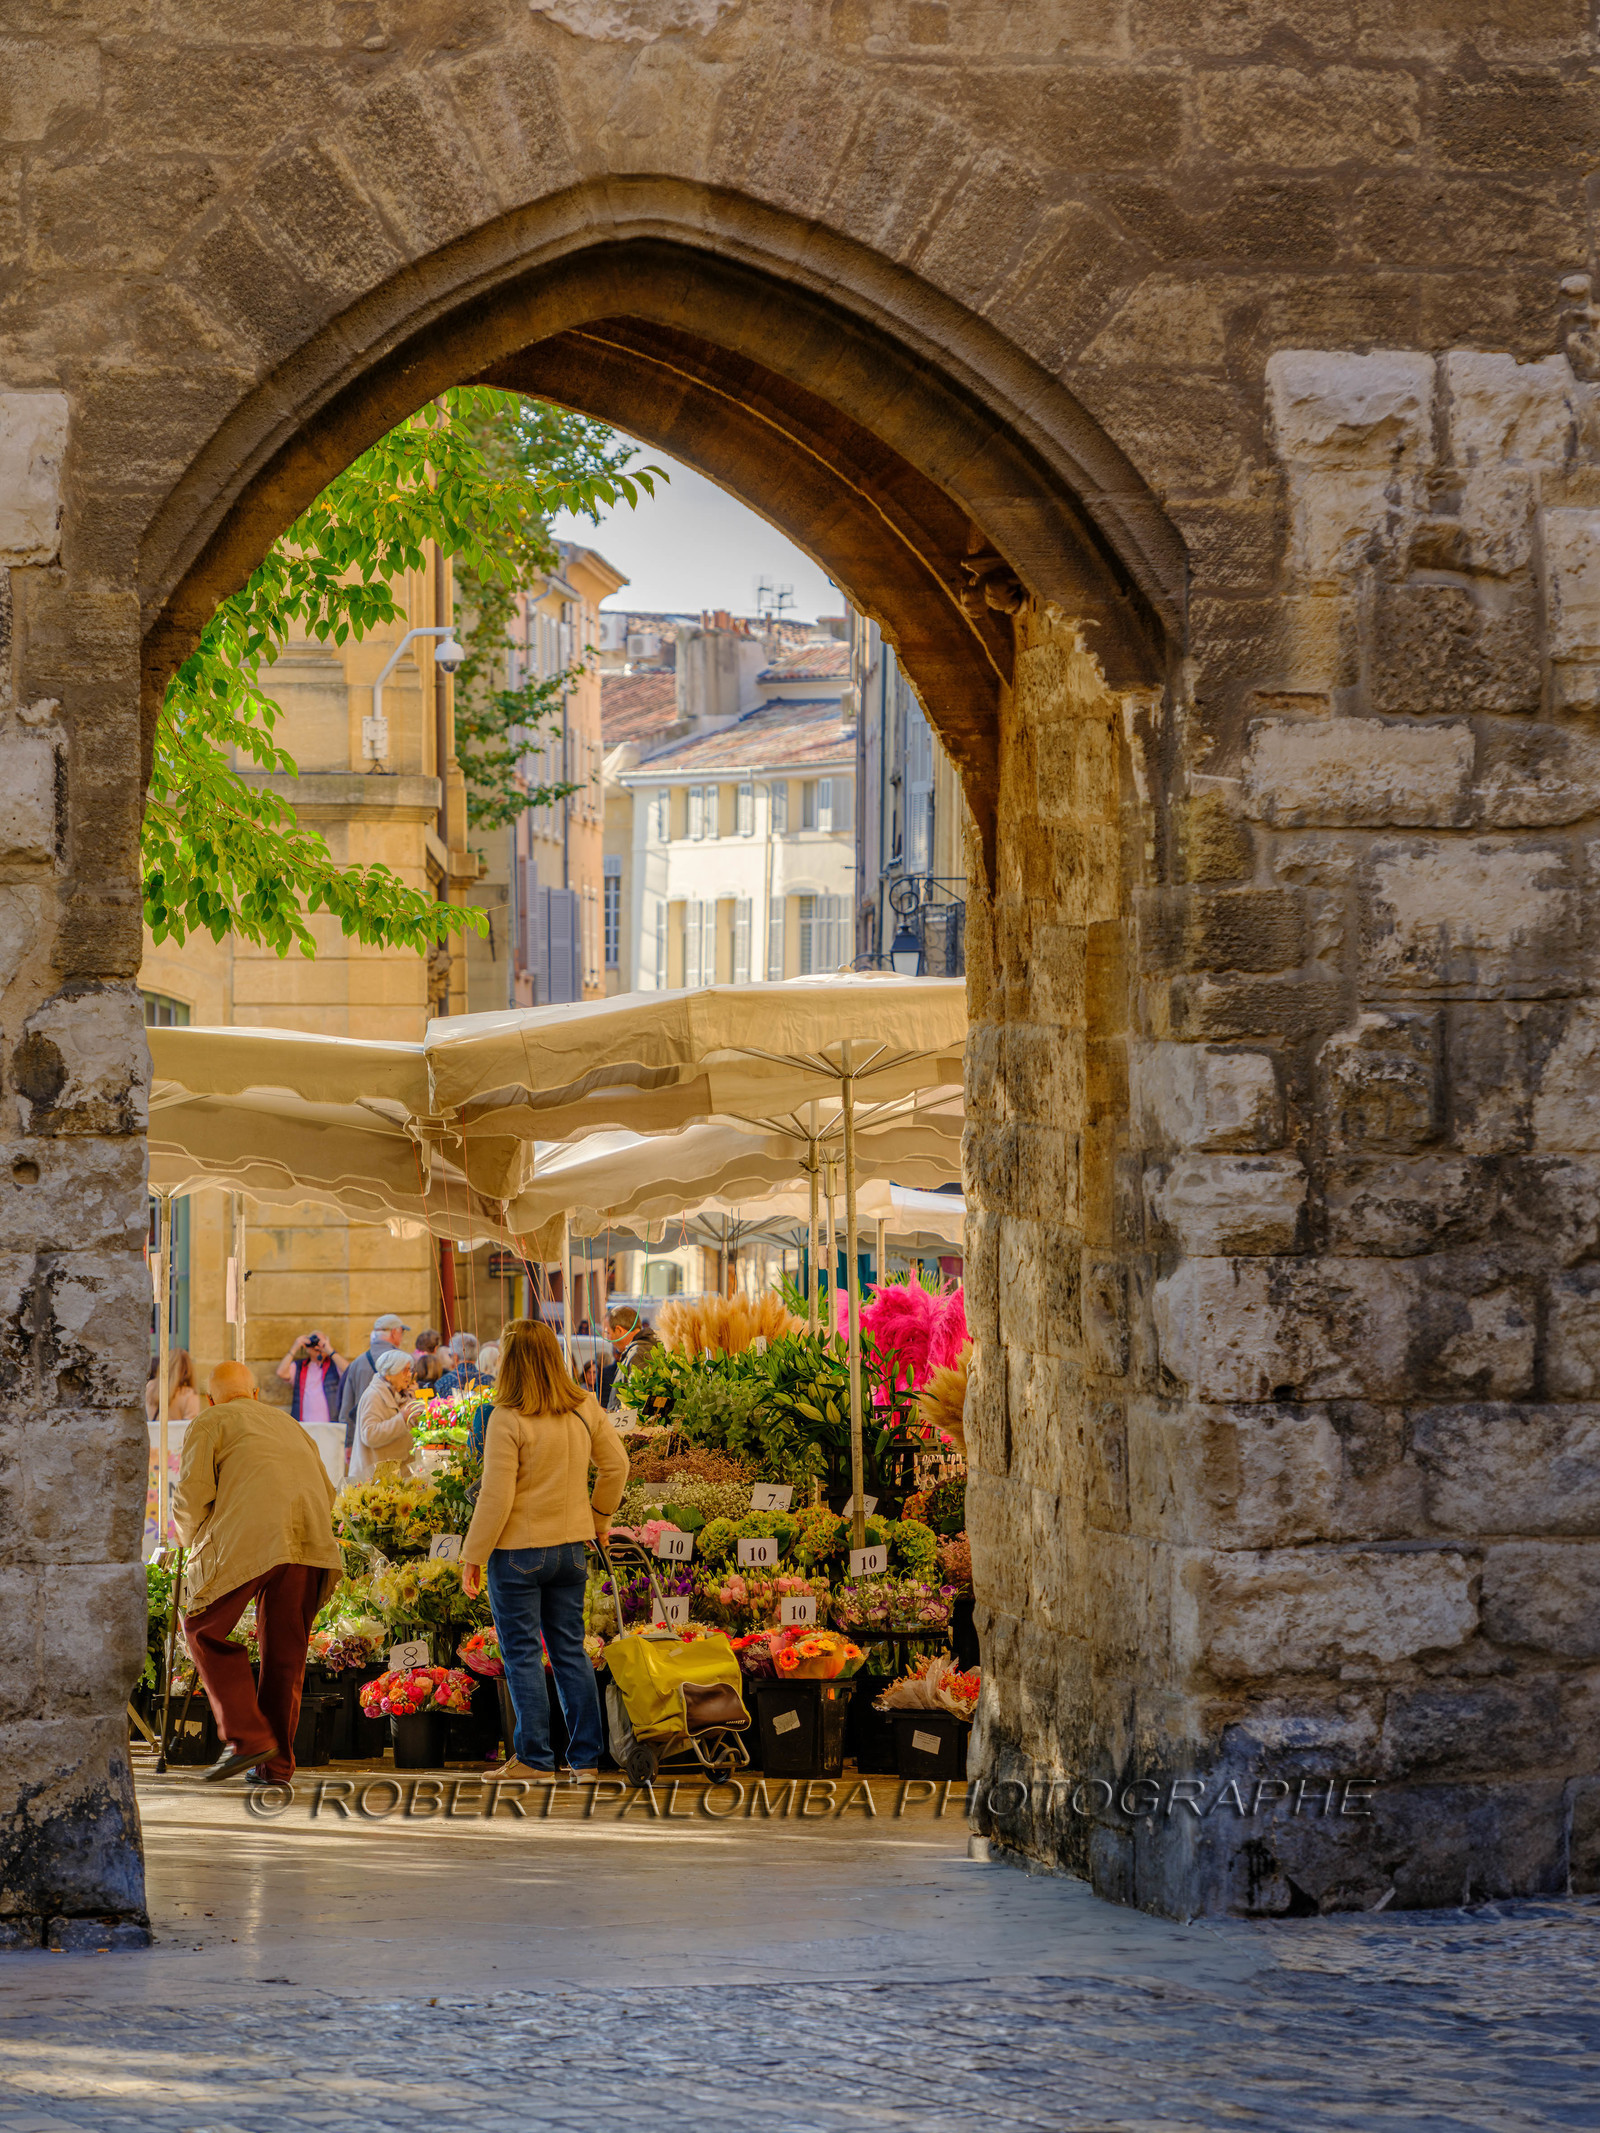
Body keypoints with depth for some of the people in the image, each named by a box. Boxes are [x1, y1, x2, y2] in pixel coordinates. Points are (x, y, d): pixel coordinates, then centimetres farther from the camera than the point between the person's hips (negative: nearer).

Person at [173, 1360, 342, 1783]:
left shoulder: (208, 1423, 15)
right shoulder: (288, 1423, 32)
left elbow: (192, 1493, 3)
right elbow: (327, 1490, 27)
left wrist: (192, 1541, 21)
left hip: (247, 1540, -5)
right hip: (311, 1538, 5)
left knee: (205, 1630, 10)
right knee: (285, 1651, 13)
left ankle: (247, 1736, -2)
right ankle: (278, 1763, 12)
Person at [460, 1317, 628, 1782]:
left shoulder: (508, 1420, -18)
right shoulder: (584, 1408, 0)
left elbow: (496, 1497, -17)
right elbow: (616, 1464, 10)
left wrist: (473, 1557, -9)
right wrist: (599, 1519, 24)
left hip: (518, 1551, -6)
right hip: (570, 1547, 6)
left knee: (522, 1654, 3)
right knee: (570, 1650, 13)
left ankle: (534, 1758, 4)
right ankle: (586, 1757, 14)